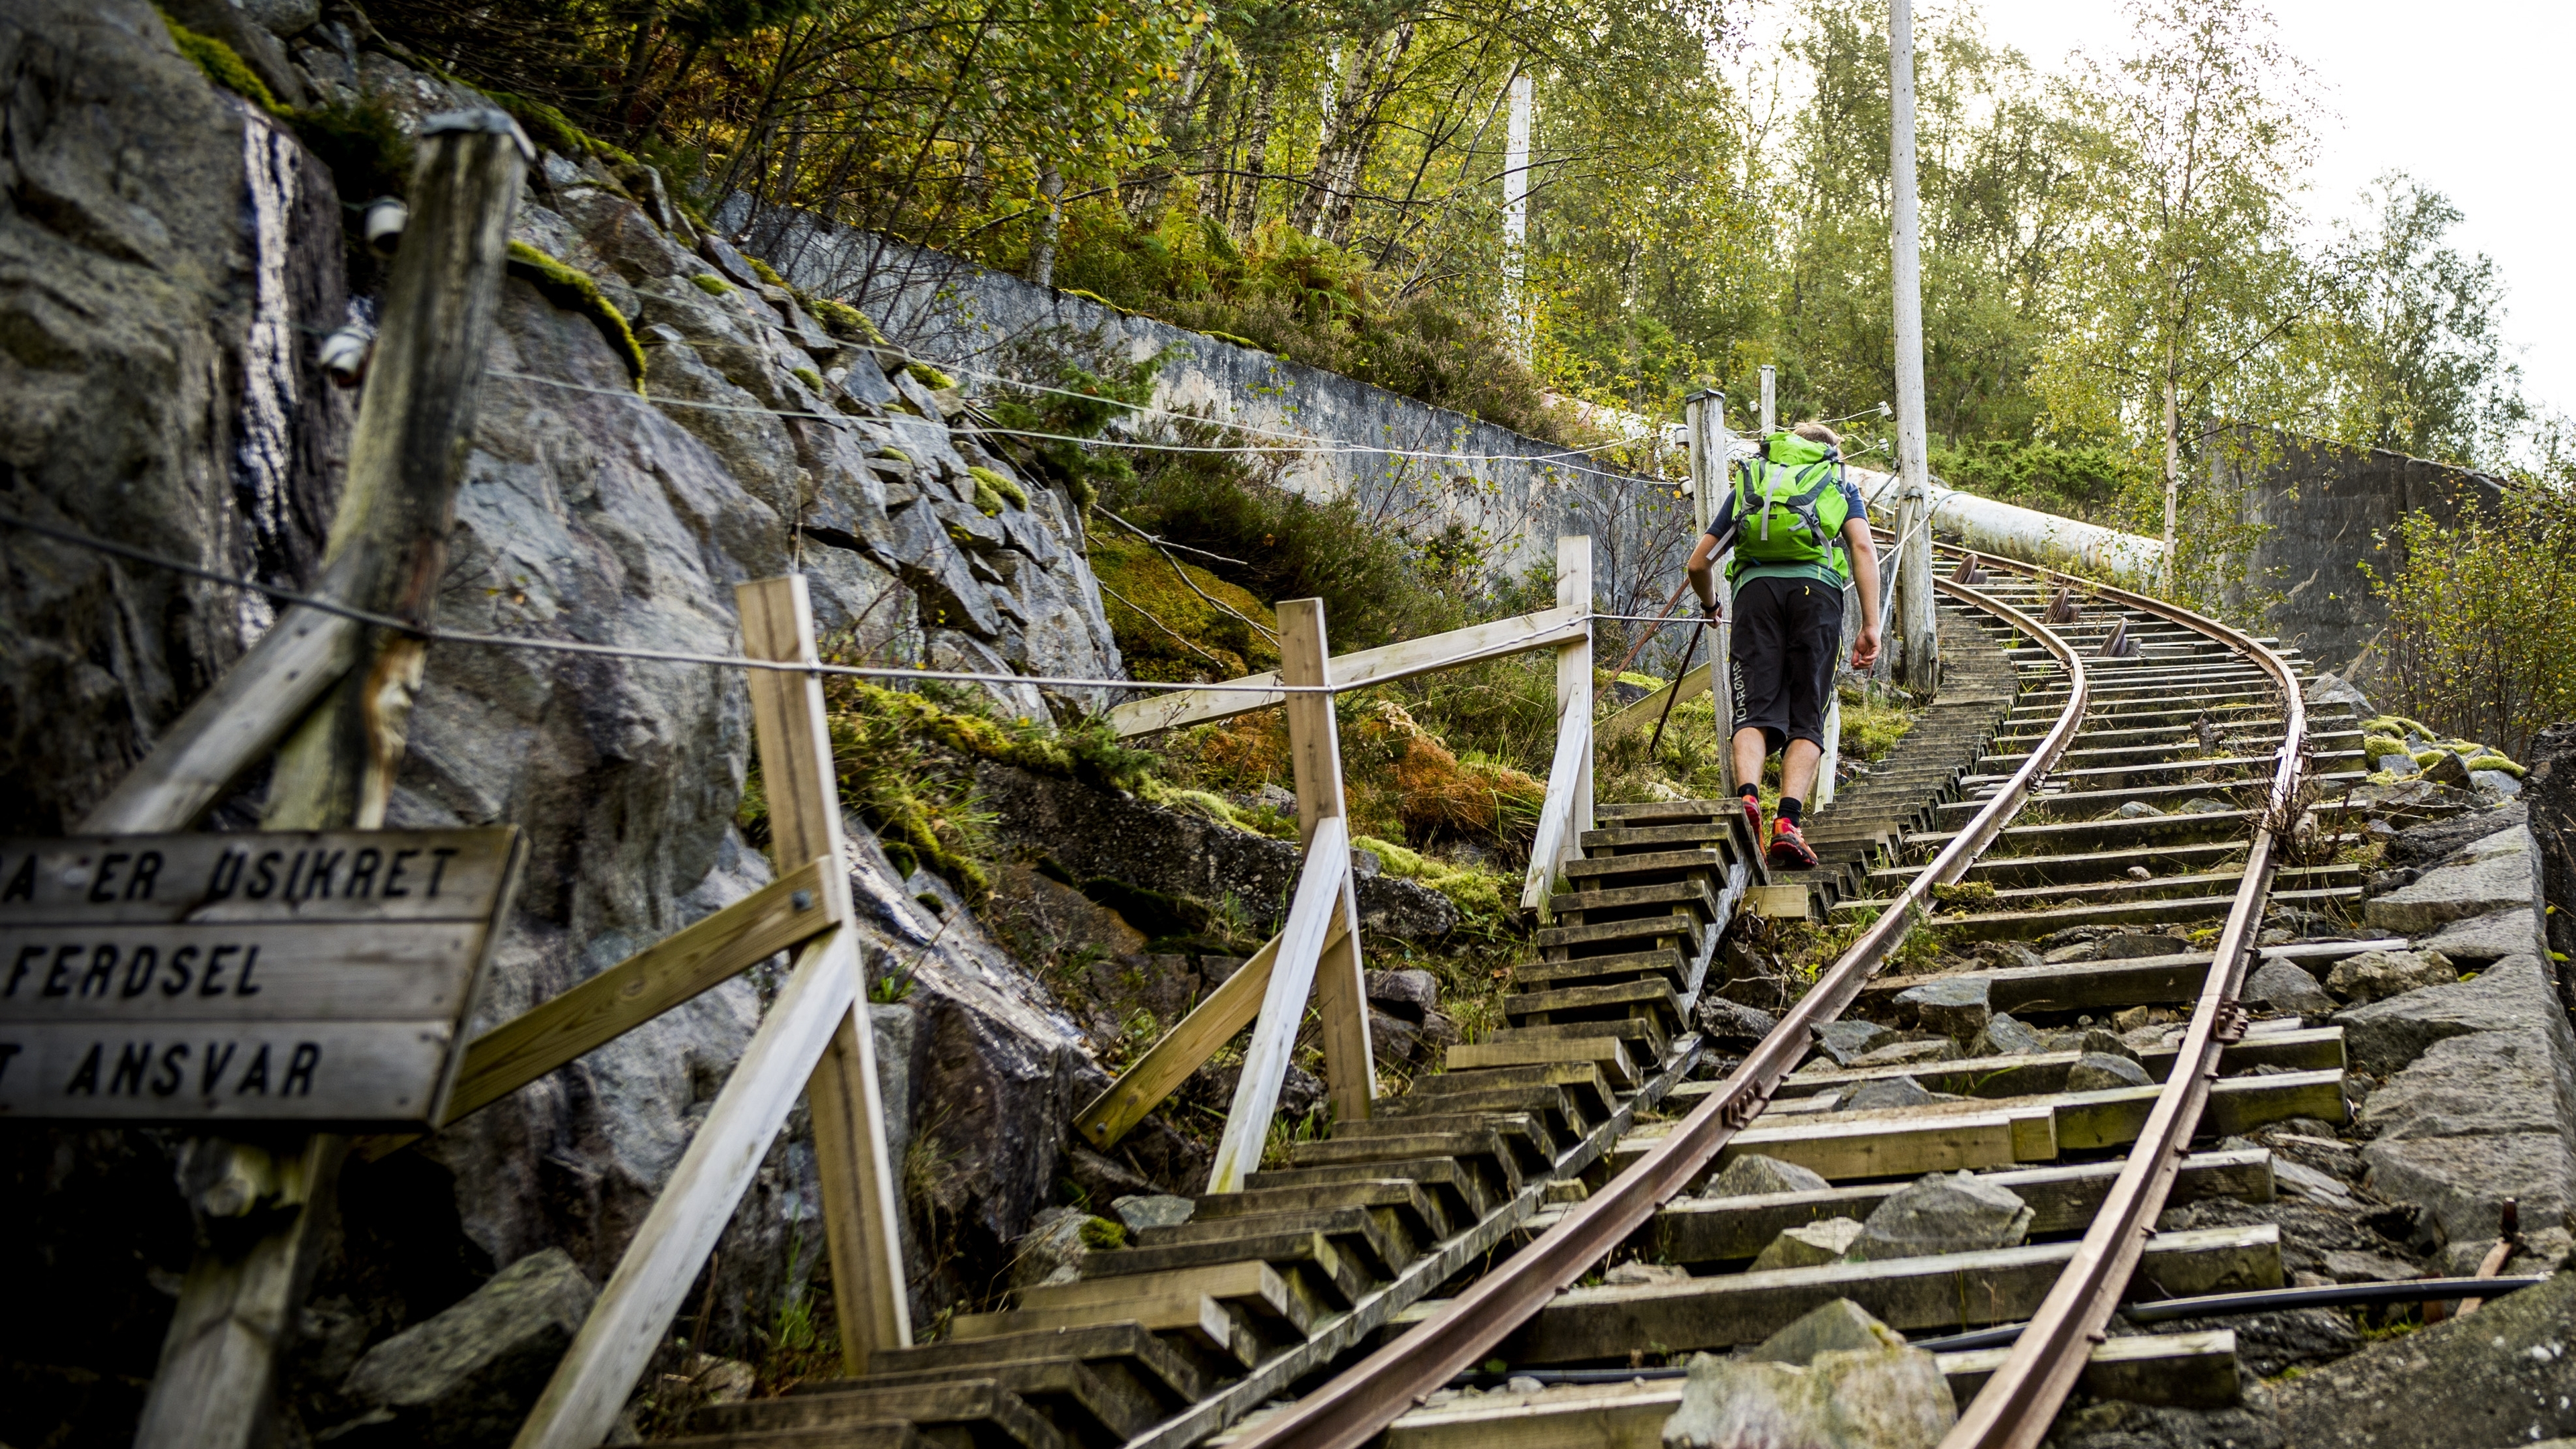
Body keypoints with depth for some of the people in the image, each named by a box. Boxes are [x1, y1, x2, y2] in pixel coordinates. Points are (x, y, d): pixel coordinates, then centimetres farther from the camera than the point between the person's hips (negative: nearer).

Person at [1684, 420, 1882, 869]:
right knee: (1807, 718, 0)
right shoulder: (1840, 484, 28)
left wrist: (1710, 606, 49)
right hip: (1817, 587, -1)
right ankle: (1788, 821, -19)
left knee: (1756, 710, -3)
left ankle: (1748, 796, -30)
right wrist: (1870, 626, 2)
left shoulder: (1747, 481, 32)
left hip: (1756, 586, 1)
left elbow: (1698, 564, 28)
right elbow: (1864, 549, 8)